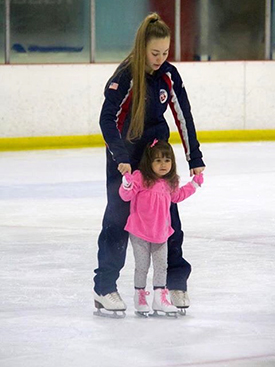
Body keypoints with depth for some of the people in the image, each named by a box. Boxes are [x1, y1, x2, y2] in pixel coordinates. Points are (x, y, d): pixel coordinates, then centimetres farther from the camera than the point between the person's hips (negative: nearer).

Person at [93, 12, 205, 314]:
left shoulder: (168, 75, -6)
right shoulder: (125, 76, -21)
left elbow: (183, 116, -2)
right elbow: (107, 118, -24)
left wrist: (195, 159, -4)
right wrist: (120, 159, -33)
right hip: (124, 157, -4)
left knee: (168, 217, 4)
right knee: (118, 218, -2)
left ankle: (176, 282, 14)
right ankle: (104, 288, 7)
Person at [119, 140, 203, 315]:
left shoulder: (170, 183, 6)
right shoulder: (141, 178, -15)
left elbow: (177, 196, 25)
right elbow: (127, 195, -20)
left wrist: (194, 184, 25)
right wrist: (127, 185, -41)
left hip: (161, 233, 6)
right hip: (140, 232, -6)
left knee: (162, 266, 9)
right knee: (142, 266, 5)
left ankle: (160, 298, 18)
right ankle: (140, 297, 20)